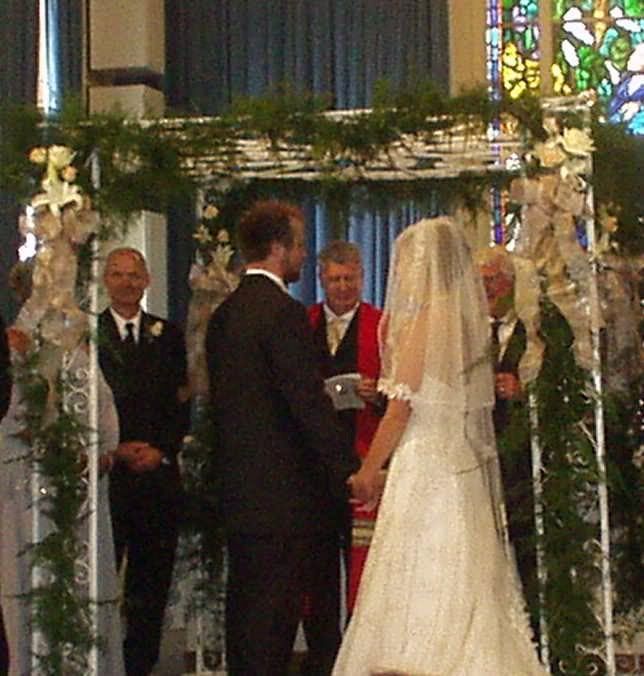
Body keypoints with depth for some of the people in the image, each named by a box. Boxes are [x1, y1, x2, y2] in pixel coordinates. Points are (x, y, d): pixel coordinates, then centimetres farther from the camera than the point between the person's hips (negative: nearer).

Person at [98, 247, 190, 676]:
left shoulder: (168, 335, 12)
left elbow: (180, 404, 9)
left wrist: (161, 450, -5)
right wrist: (116, 448, -9)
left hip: (158, 470, 2)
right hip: (103, 468, -2)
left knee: (153, 574, 3)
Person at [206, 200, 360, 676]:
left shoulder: (224, 314, 12)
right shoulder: (284, 313, -15)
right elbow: (310, 403, -19)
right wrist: (350, 471, -14)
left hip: (237, 488, 9)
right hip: (282, 493, -9)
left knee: (245, 607, 14)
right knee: (275, 613, -5)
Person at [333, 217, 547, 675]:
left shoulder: (423, 321, -11)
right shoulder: (470, 320, 10)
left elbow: (402, 409, -12)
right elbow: (469, 401, 11)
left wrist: (369, 471, -3)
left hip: (425, 465, -8)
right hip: (466, 465, 8)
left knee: (421, 590, -4)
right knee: (463, 591, 10)